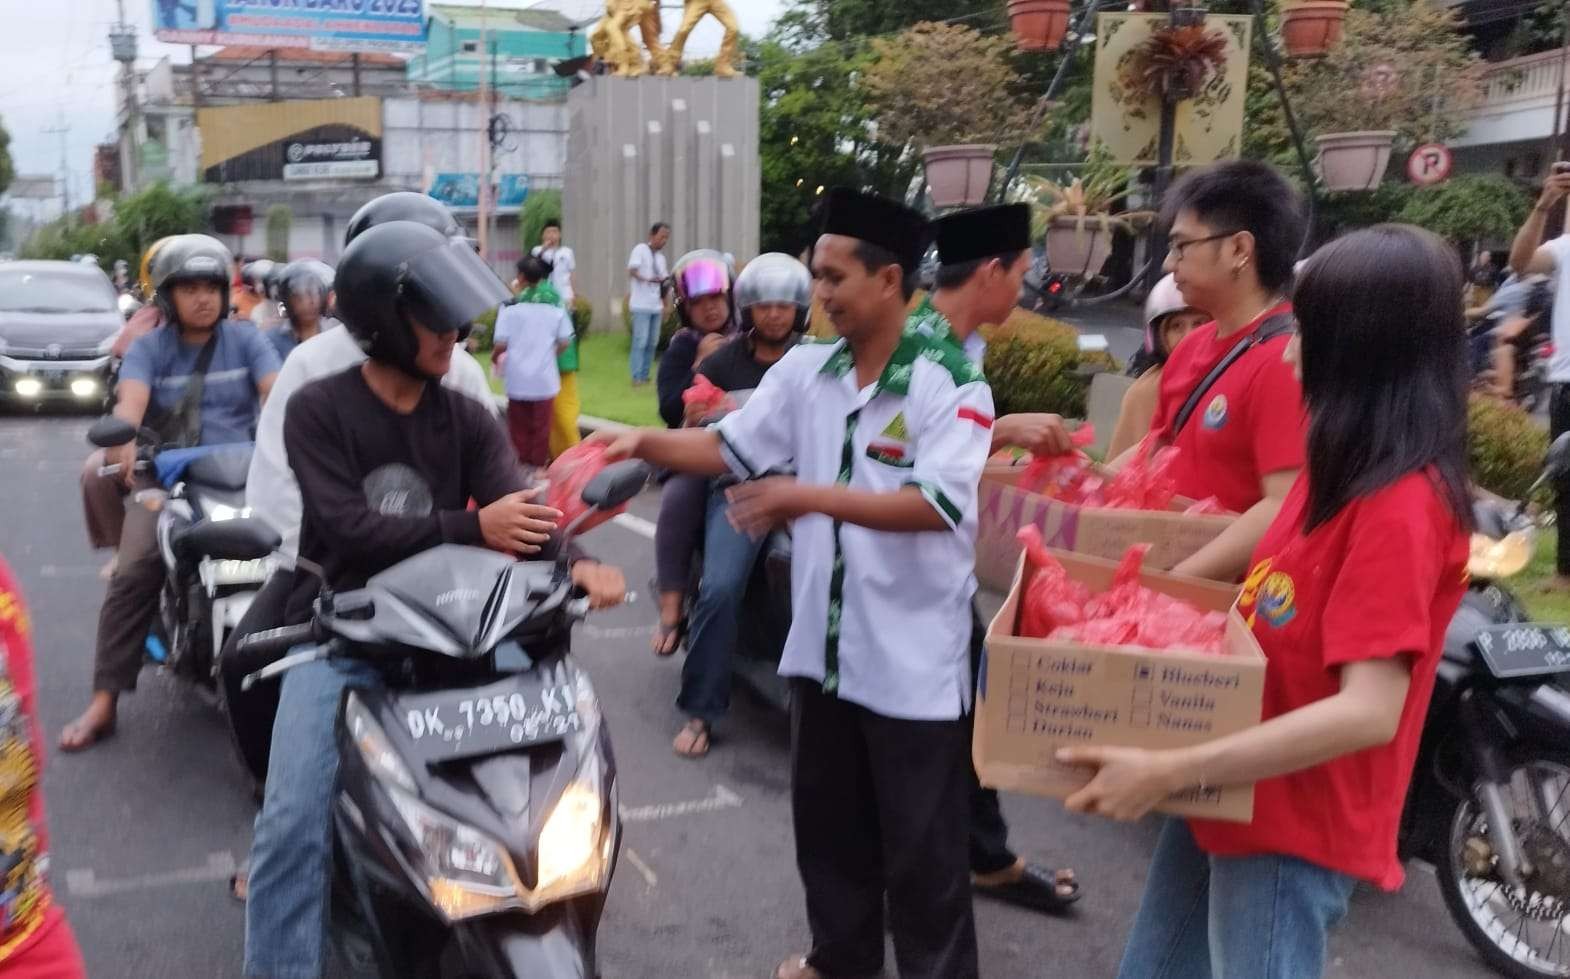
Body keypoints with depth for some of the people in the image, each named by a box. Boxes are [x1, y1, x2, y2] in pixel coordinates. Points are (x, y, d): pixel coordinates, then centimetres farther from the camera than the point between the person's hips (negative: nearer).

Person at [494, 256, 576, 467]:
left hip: (518, 378, -1)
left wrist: (495, 357, 10)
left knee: (519, 427, 12)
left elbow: (500, 344, -12)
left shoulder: (511, 305, -10)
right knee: (541, 427, 10)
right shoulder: (555, 305, -3)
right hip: (544, 378, 1)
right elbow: (565, 342, -2)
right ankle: (539, 465, 14)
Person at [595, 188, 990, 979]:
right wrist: (643, 443, -12)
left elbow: (941, 503, -24)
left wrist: (812, 497, -29)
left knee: (921, 843, 8)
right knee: (826, 819, 22)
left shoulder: (950, 382, -14)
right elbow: (730, 447, 3)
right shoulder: (804, 370, 4)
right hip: (823, 642, 6)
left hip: (915, 657, -6)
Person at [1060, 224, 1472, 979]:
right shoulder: (1344, 469, 7)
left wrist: (1169, 770, -31)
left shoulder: (1402, 505, -23)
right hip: (1232, 798, 9)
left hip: (1293, 826, -9)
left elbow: (1369, 712, -29)